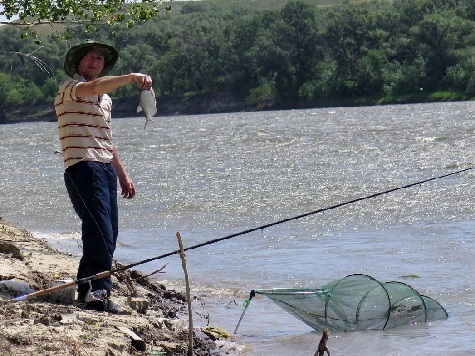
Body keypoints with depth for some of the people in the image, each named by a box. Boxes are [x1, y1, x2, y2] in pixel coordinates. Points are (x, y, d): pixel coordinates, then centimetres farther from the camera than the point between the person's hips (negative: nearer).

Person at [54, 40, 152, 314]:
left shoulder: (104, 98, 24)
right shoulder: (70, 88, -4)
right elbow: (95, 86, -27)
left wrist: (122, 173, 25)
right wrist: (130, 77, -37)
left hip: (106, 168, 9)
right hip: (83, 167, -9)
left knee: (108, 236, 8)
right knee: (100, 231, -18)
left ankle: (87, 291, 16)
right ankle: (98, 293, -19)